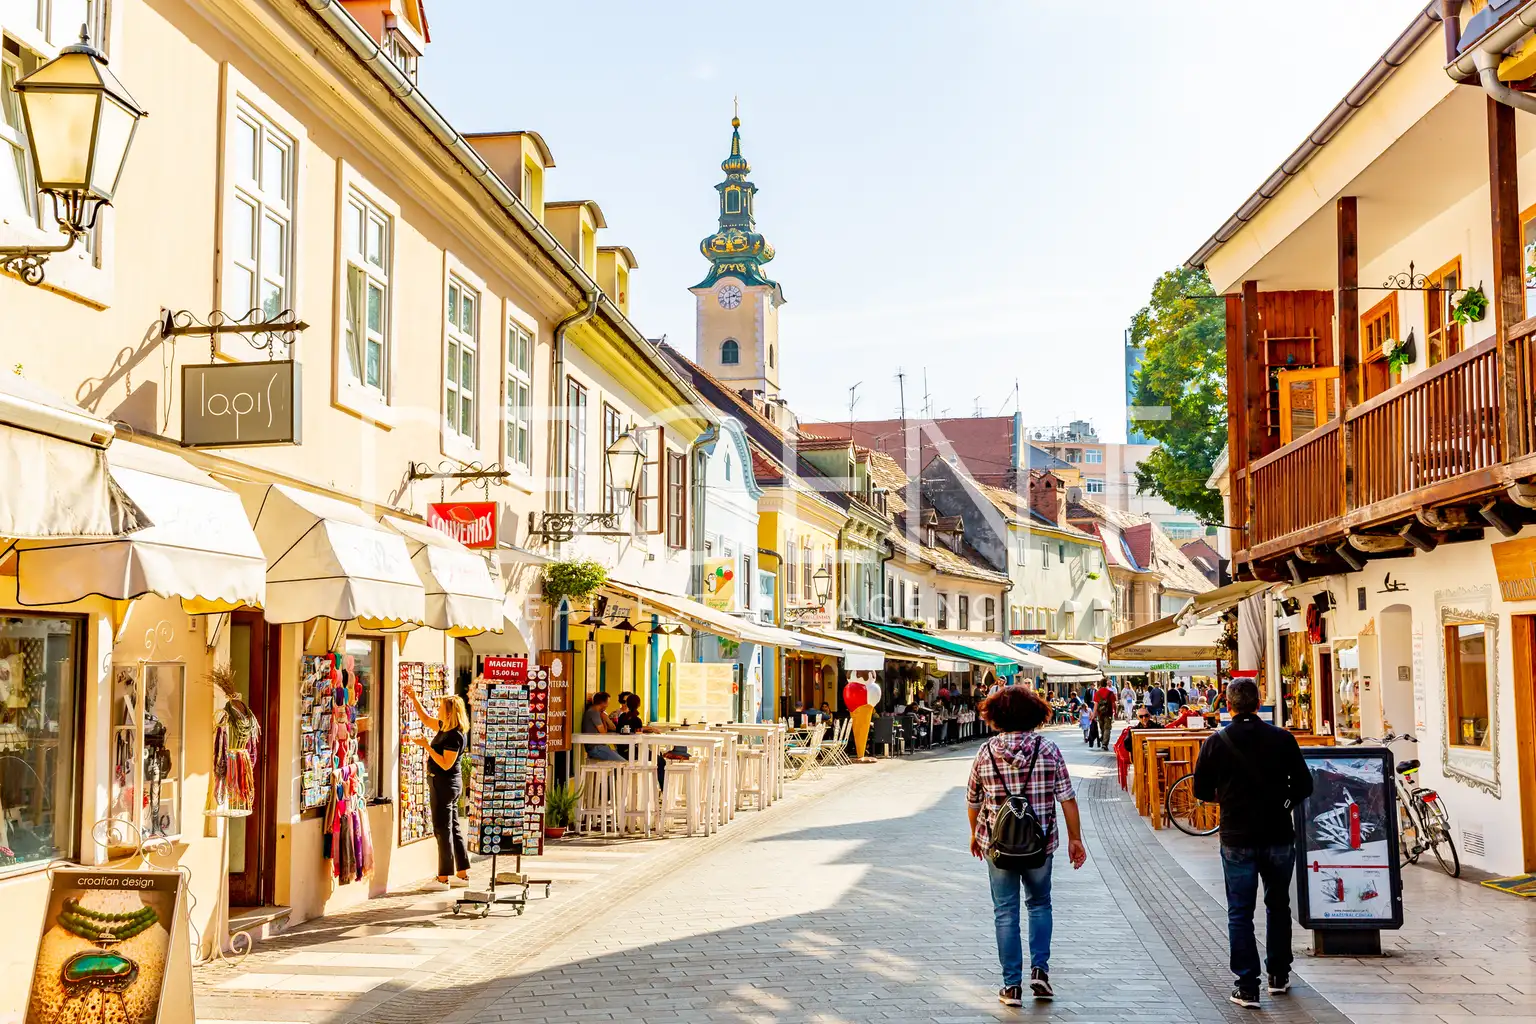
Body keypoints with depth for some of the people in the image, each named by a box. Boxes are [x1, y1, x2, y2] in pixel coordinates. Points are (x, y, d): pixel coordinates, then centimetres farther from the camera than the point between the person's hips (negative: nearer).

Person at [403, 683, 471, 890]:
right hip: (449, 784, 10)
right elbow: (426, 719, 23)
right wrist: (414, 699, 16)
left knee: (443, 829, -5)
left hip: (444, 783, -10)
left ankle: (444, 879, 0)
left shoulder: (455, 736, -20)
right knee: (453, 828, 13)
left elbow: (446, 764, -23)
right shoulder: (445, 727, 8)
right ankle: (462, 875, 19)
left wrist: (426, 746, -21)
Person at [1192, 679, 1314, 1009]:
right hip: (1279, 836, 2)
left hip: (1237, 839, -2)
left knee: (1240, 913, 5)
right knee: (1278, 906, 19)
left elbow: (1202, 790, -2)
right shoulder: (1283, 739, -5)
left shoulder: (1216, 743, -7)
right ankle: (1278, 975, 29)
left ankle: (1248, 986, 1)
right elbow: (1304, 785, -1)